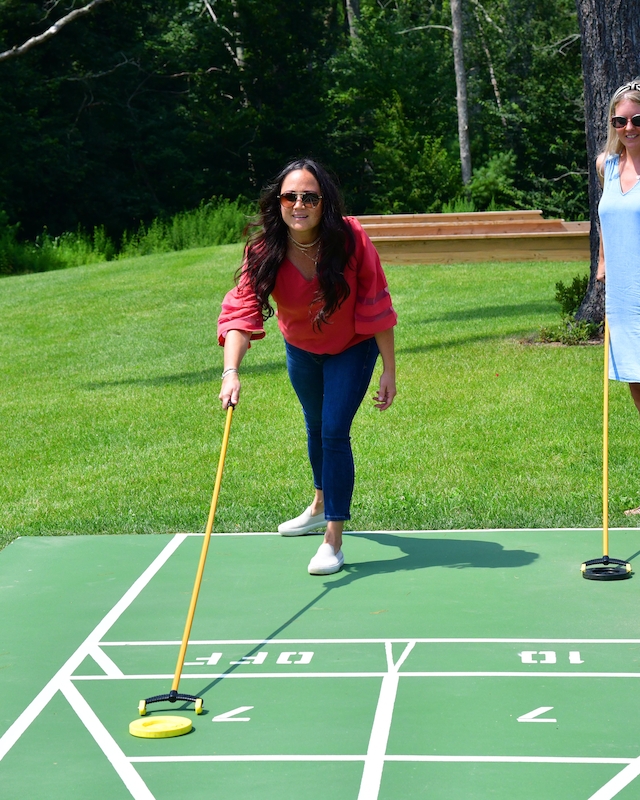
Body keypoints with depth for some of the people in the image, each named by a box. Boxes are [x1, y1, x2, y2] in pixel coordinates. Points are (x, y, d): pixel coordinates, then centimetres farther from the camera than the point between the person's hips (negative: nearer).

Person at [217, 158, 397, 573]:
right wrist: (231, 372, -52)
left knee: (334, 432, -15)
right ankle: (320, 506, 50)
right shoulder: (263, 253, -28)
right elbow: (241, 310, -37)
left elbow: (377, 308, -24)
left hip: (352, 348, -3)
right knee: (315, 426, 24)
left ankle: (334, 541, -6)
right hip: (301, 348, 4)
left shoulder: (352, 240, -31)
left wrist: (389, 372, -23)